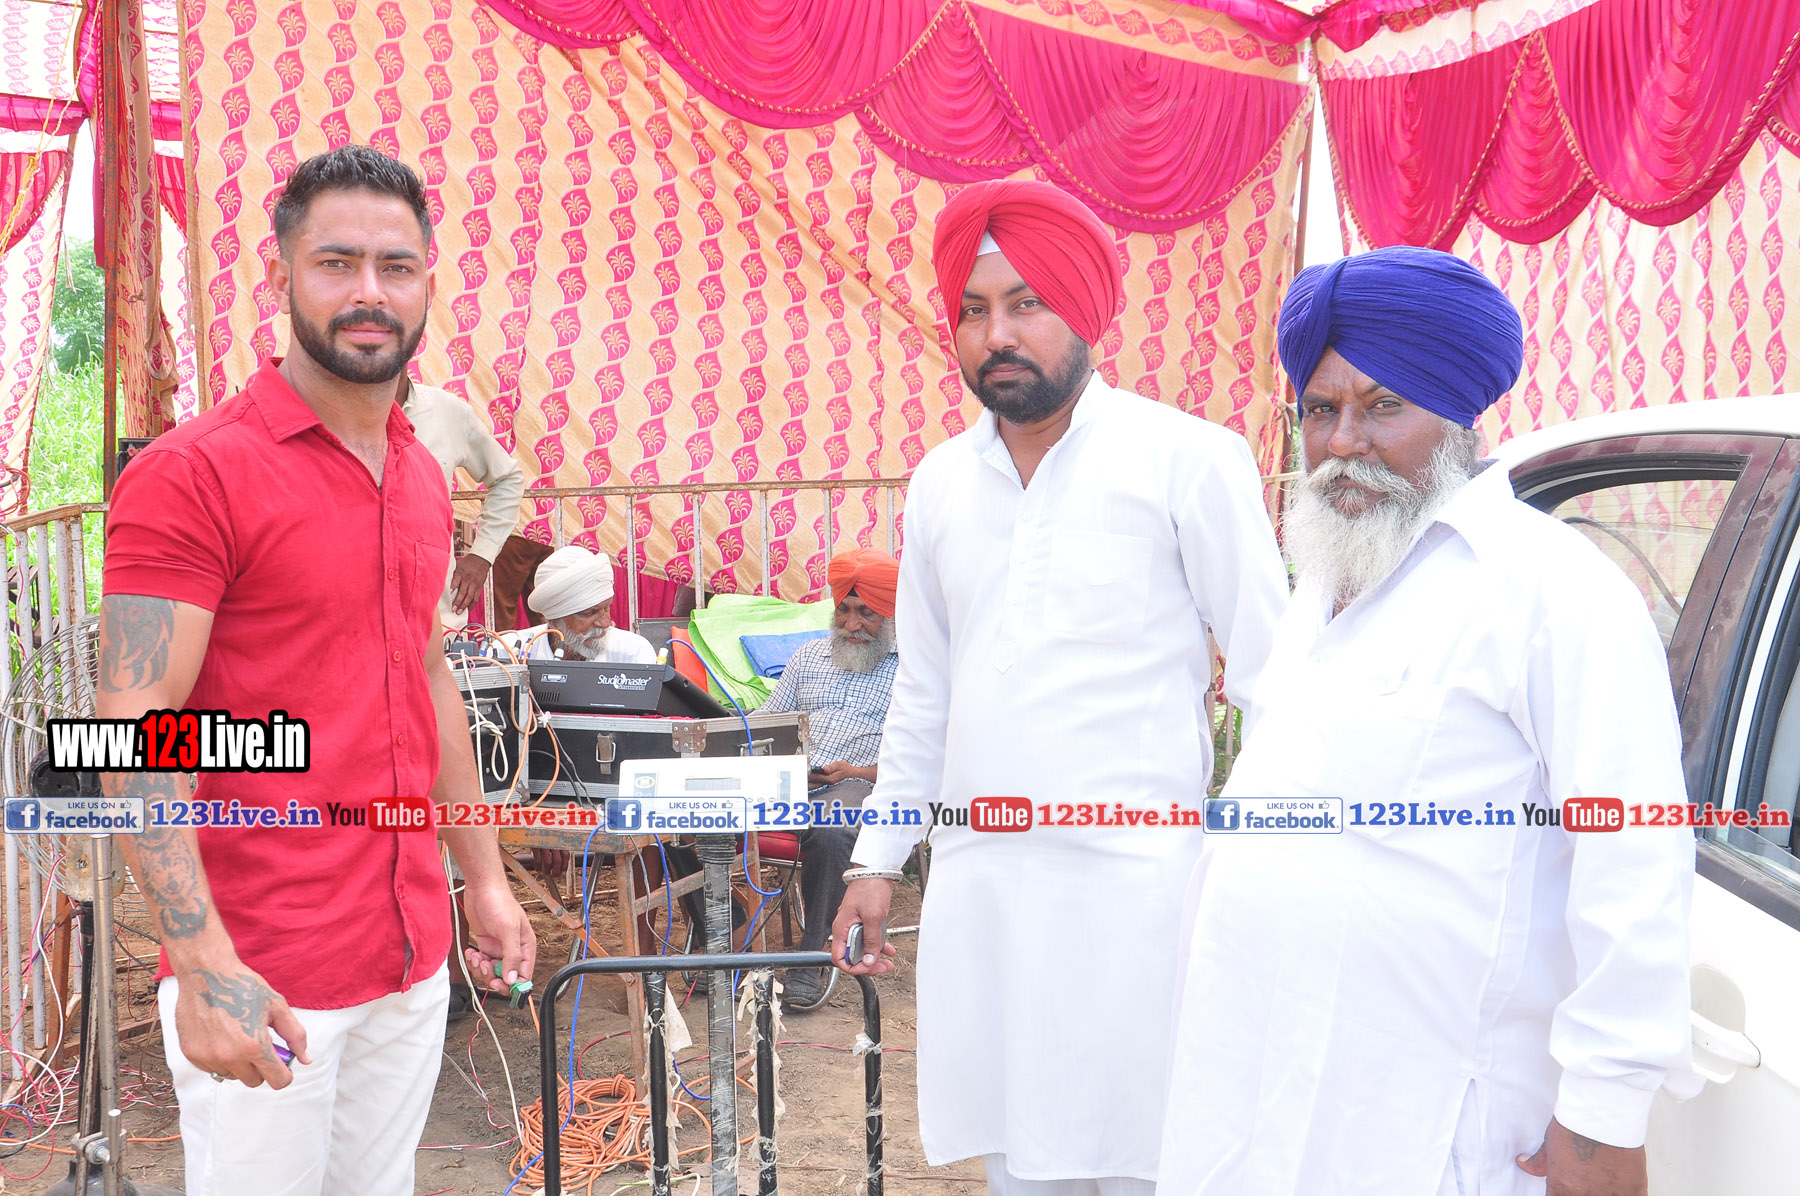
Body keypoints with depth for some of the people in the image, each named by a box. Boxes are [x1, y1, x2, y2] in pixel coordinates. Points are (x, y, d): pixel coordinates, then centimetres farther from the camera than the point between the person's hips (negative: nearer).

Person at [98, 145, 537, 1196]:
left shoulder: (423, 477, 9)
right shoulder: (192, 473, -13)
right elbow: (136, 735, -17)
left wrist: (484, 875, 17)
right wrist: (205, 964, -24)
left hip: (414, 953, 7)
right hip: (259, 982, -6)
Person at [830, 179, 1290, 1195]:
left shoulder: (1188, 460, -6)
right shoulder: (941, 482, 10)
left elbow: (1270, 675, -5)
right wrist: (878, 857, 17)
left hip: (1136, 875, -5)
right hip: (979, 881, 5)